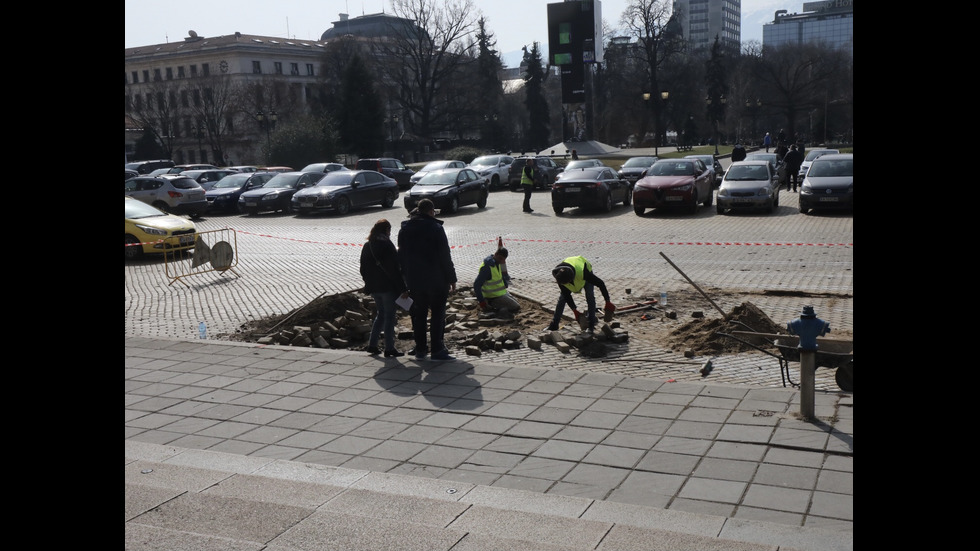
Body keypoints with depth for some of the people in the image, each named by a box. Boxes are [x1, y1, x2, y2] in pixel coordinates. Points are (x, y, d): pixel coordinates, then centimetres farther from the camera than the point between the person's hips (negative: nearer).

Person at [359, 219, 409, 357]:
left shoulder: (367, 246, 9)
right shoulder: (386, 244, -12)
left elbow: (363, 269, 13)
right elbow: (394, 269, -16)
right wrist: (402, 288, -14)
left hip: (373, 287, 7)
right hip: (388, 287, -7)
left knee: (381, 313, 19)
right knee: (389, 315, 1)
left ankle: (372, 345, 16)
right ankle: (389, 348, 3)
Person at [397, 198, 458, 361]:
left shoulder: (404, 229, 7)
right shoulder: (436, 228, -10)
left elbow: (401, 256, 11)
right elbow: (445, 256, -11)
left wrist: (406, 277, 17)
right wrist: (451, 279, -5)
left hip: (414, 281, 5)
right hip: (436, 280, -5)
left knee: (418, 314, 12)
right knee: (438, 313, 2)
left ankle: (420, 349, 15)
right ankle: (437, 349, -1)